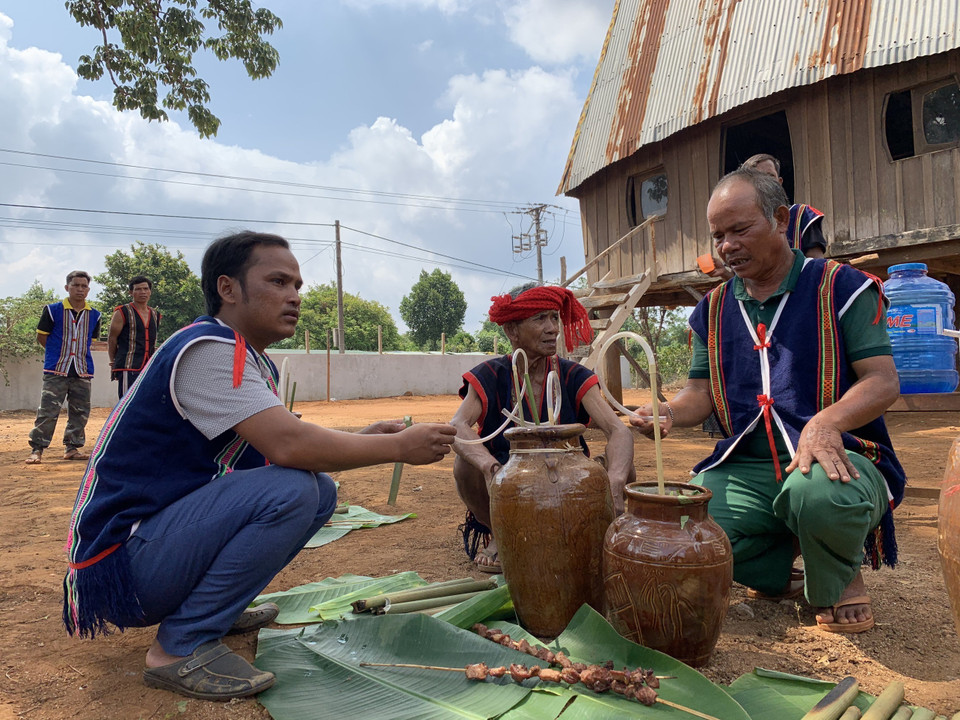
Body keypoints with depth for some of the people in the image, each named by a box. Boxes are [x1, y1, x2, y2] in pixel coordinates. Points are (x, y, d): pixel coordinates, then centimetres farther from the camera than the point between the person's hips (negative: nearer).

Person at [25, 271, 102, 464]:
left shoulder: (94, 315, 7)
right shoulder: (52, 310, -1)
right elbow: (41, 336, 5)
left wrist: (77, 353, 9)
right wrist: (60, 354, 6)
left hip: (83, 372, 3)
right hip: (56, 370, -3)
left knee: (80, 412, 7)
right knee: (48, 411, -6)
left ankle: (72, 447, 18)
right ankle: (37, 449, 1)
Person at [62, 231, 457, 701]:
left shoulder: (254, 362, 10)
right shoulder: (205, 350, -20)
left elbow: (290, 446, 10)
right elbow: (288, 444, -29)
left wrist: (364, 439, -3)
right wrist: (399, 447, -19)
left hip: (169, 531, 10)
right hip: (122, 559, -9)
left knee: (320, 489, 5)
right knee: (290, 490, -27)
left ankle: (215, 605, 14)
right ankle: (182, 645, -12)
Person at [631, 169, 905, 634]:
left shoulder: (840, 287, 1)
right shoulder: (714, 308, 14)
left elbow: (883, 381, -6)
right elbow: (701, 391, 13)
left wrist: (826, 422, -26)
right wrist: (670, 413, -11)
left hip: (835, 456, -3)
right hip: (745, 468, 4)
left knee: (819, 492, -40)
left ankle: (837, 581, -1)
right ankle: (779, 572, 9)